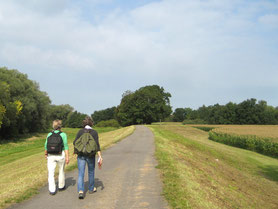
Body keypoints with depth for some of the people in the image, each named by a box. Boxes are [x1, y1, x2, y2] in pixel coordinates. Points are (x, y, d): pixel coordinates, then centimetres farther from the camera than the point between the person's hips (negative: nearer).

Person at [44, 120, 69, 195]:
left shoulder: (49, 134, 0)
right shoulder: (63, 134, -8)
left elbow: (46, 146, 5)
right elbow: (66, 146, -13)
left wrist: (46, 154, 21)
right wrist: (67, 157, -12)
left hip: (51, 156, 1)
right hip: (60, 155, -1)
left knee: (51, 173, 4)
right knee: (61, 171, 18)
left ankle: (52, 190, -3)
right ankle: (61, 186, 32)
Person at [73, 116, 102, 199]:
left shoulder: (80, 131, 0)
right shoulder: (94, 132, -5)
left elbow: (75, 142, -2)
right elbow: (97, 144, -13)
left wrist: (75, 151, 19)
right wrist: (100, 156, -16)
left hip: (81, 154, 1)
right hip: (90, 155, -1)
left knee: (81, 173, 1)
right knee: (91, 172, 18)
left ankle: (80, 191, -16)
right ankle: (91, 189, 33)